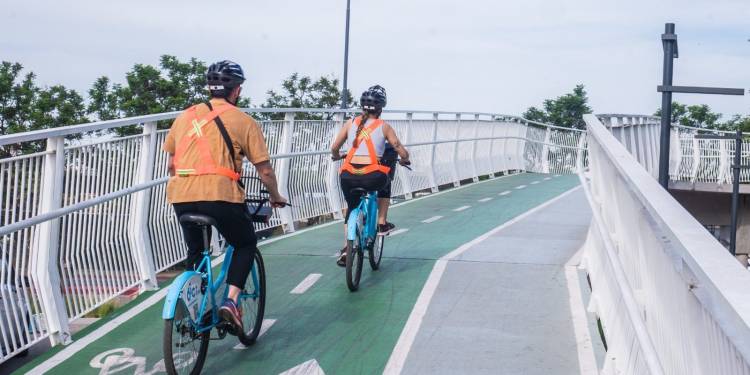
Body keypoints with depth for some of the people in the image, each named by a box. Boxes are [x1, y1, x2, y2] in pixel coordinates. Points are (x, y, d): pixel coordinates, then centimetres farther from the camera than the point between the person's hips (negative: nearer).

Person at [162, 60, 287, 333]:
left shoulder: (185, 116, 17)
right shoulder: (243, 121, 4)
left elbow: (172, 163, 23)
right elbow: (265, 170, 5)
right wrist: (275, 197, 22)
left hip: (181, 197, 4)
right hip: (221, 196, -4)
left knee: (195, 251, 27)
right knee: (246, 244, 19)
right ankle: (231, 300, 4)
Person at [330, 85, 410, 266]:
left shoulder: (351, 123, 11)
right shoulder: (384, 126, 7)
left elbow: (334, 148, 12)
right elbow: (402, 152, 7)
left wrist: (336, 156, 34)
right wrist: (404, 160, 29)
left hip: (349, 176, 2)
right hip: (373, 177, -2)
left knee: (351, 208, 27)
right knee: (384, 184, 35)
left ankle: (346, 249, 16)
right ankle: (381, 223, 30)